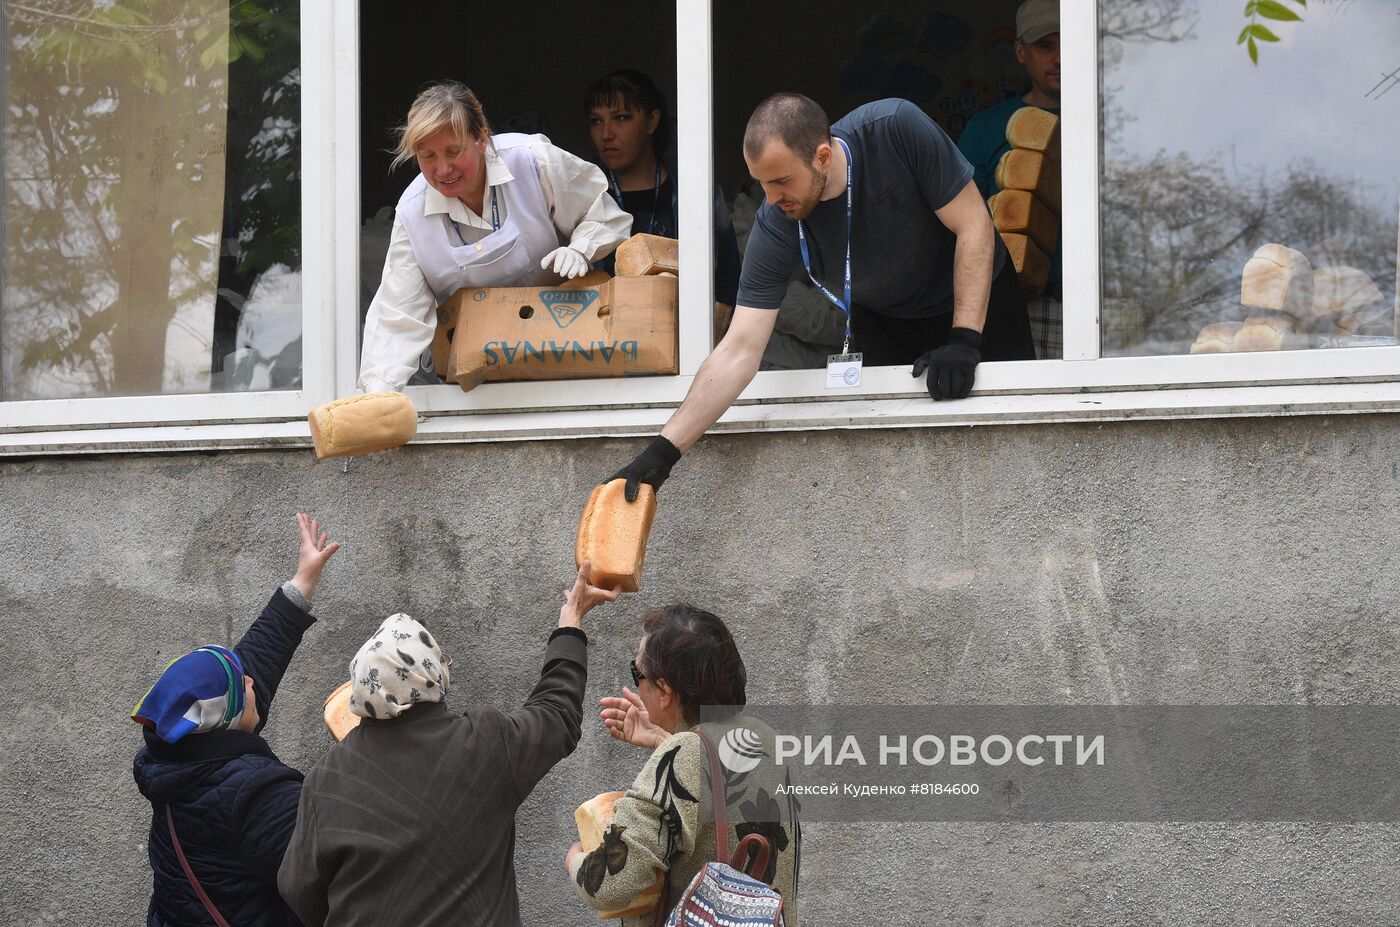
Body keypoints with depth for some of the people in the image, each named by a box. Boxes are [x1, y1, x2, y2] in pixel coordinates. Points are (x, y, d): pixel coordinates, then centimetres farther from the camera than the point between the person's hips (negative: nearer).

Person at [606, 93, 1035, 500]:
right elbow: (739, 350, -28)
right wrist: (662, 451, -36)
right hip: (883, 322, 1)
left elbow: (975, 226, -25)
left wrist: (964, 341, -31)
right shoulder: (776, 226, -28)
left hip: (978, 295, -1)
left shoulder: (898, 129, -35)